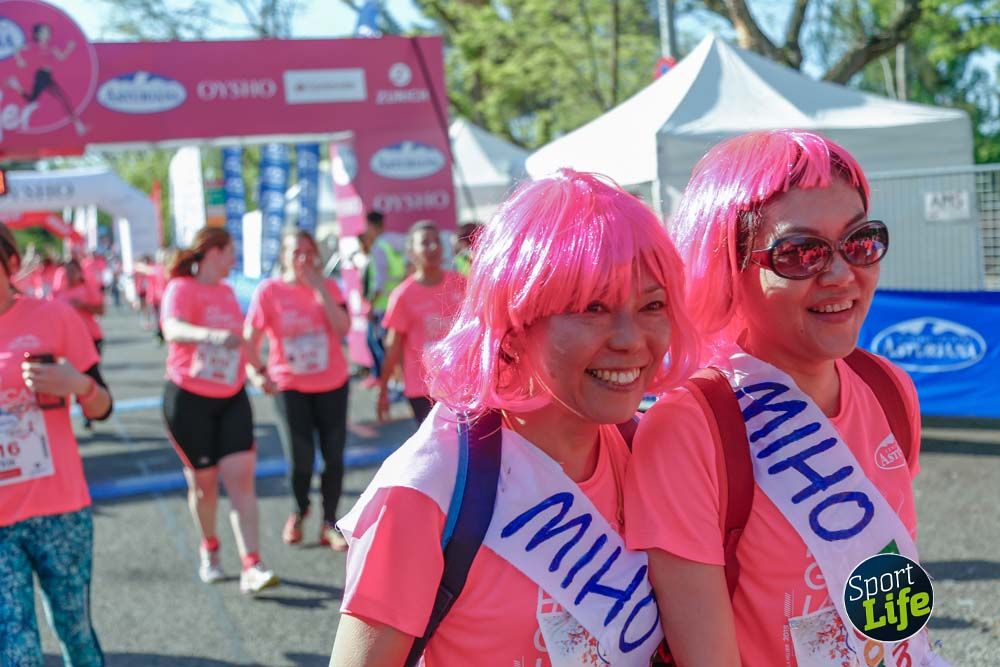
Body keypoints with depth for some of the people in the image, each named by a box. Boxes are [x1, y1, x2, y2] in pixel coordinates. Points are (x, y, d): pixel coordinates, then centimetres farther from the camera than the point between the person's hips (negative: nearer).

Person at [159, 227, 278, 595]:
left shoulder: (226, 291, 9)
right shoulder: (182, 288, -13)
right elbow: (173, 329, -33)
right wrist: (212, 336, -50)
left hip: (231, 398, 5)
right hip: (189, 398, -5)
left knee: (241, 476, -8)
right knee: (204, 480, 7)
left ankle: (252, 567, -13)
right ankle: (209, 550, 33)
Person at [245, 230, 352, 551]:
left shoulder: (328, 287, 0)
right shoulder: (269, 290, -6)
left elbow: (343, 329, -16)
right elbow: (250, 338, -6)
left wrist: (319, 288, -18)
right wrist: (258, 372, -18)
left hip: (332, 384, 2)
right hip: (290, 385, -2)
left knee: (334, 456, 3)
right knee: (300, 458, -2)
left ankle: (329, 523, 16)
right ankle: (299, 512, 27)